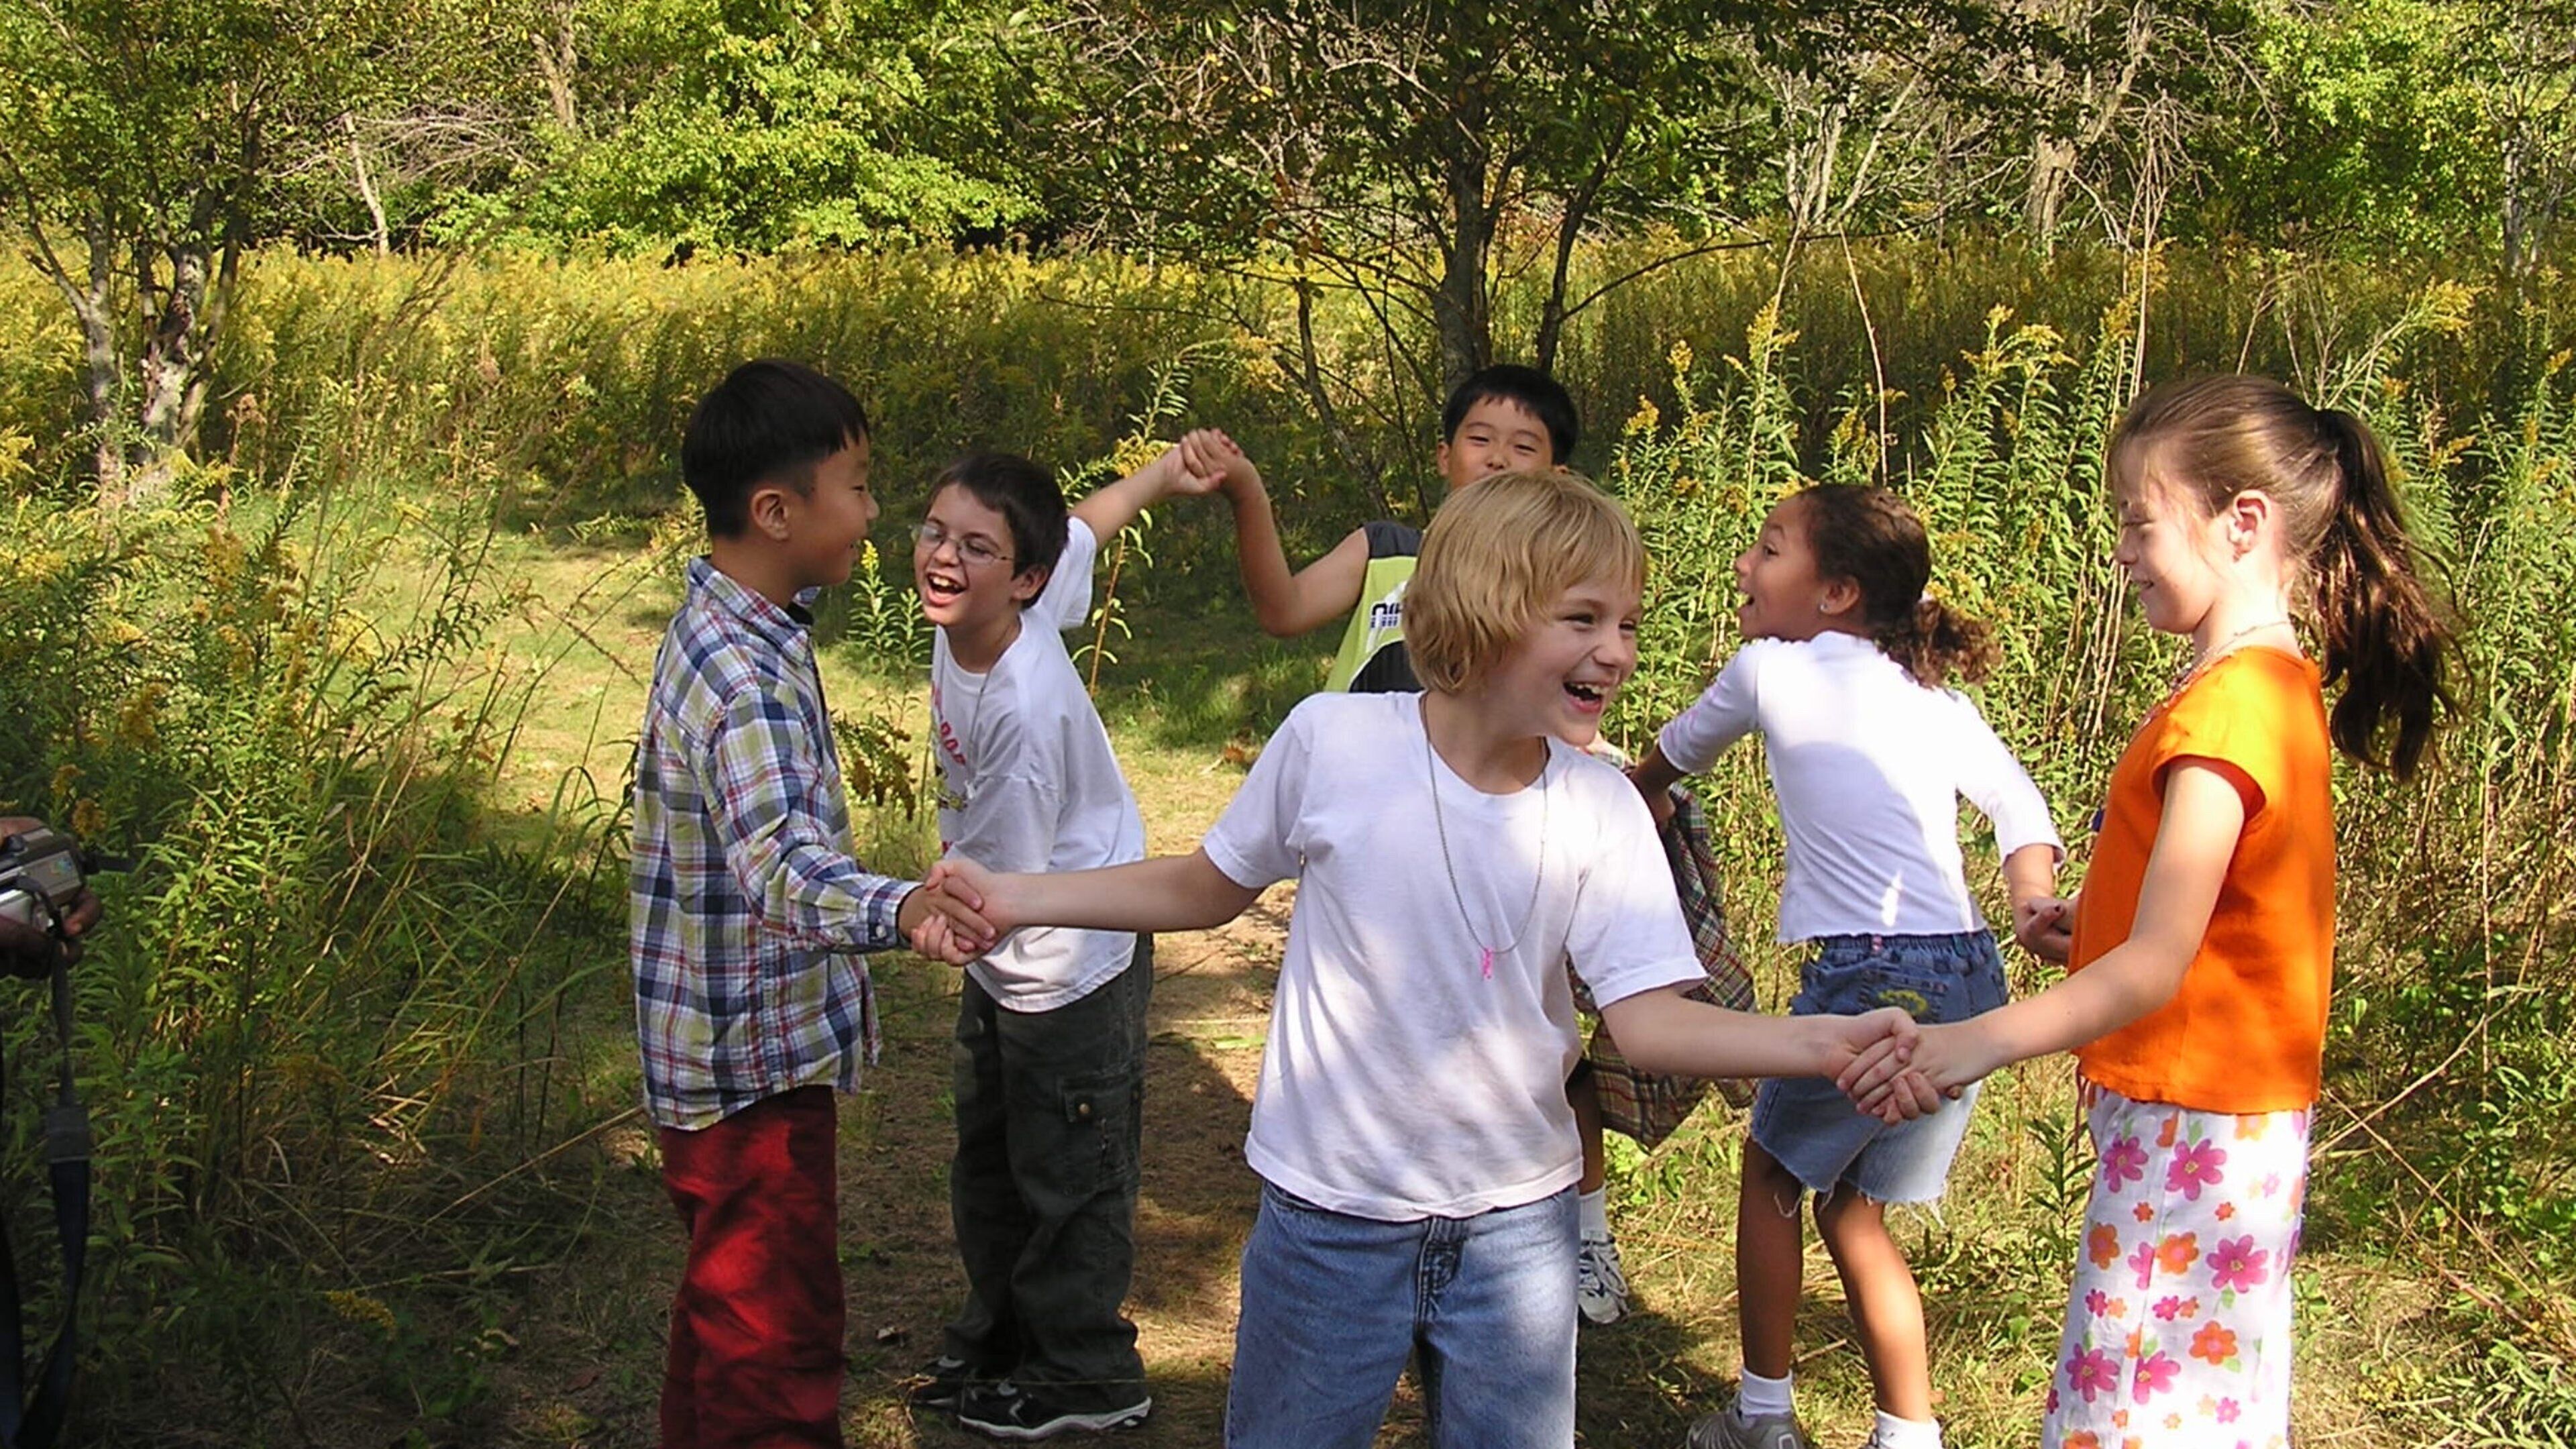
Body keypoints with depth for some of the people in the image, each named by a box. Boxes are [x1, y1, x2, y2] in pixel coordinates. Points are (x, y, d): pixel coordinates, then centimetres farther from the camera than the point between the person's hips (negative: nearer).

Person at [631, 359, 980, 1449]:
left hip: (738, 1045, 10)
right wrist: (898, 910, -64)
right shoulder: (741, 676, -28)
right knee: (779, 1340, -2)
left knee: (730, 1308, 25)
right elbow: (779, 865, -45)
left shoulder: (733, 621, 4)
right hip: (755, 1066, -10)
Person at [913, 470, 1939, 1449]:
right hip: (1329, 1220, -1)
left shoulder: (1600, 810, -9)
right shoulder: (1331, 741, -13)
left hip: (1515, 1226, 2)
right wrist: (1016, 901, -7)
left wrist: (1820, 1042, -29)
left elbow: (1646, 1015, -13)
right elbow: (1209, 889, 2)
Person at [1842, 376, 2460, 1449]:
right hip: (2238, 1120, 10)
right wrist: (2089, 920, 7)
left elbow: (2158, 966, -27)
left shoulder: (2227, 708, -21)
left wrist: (1978, 1043, -36)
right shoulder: (2277, 686, 10)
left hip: (2192, 1132, -10)